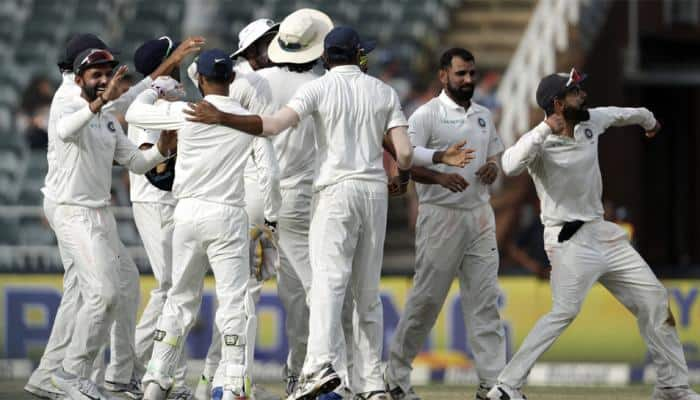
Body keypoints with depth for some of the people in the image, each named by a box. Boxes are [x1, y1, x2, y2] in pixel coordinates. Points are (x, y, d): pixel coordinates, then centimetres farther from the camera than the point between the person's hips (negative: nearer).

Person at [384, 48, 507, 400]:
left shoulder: (483, 116, 14)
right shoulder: (427, 115, -6)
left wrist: (493, 168, -2)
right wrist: (441, 177, -28)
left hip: (479, 213, 6)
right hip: (441, 215, -6)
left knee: (484, 298, 1)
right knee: (426, 297, -3)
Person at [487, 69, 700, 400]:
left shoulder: (591, 122, 3)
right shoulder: (542, 144, -18)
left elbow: (618, 114, 27)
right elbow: (510, 165, -39)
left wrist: (647, 120, 46)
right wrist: (545, 129, -42)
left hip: (604, 235, 8)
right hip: (569, 240, -8)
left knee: (654, 298, 8)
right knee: (565, 312, -22)